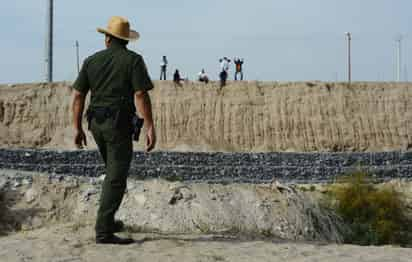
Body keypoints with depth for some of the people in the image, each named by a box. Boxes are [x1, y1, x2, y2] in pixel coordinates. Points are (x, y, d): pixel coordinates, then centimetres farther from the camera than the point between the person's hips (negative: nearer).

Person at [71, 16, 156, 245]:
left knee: (113, 172, 23)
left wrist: (77, 128, 12)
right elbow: (141, 95, -15)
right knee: (116, 178, -3)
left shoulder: (91, 61, 8)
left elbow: (78, 95, 6)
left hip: (96, 122, 6)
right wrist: (150, 128, -14)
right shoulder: (133, 60, -5)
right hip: (119, 123, -6)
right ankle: (103, 231, -5)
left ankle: (108, 222, 29)